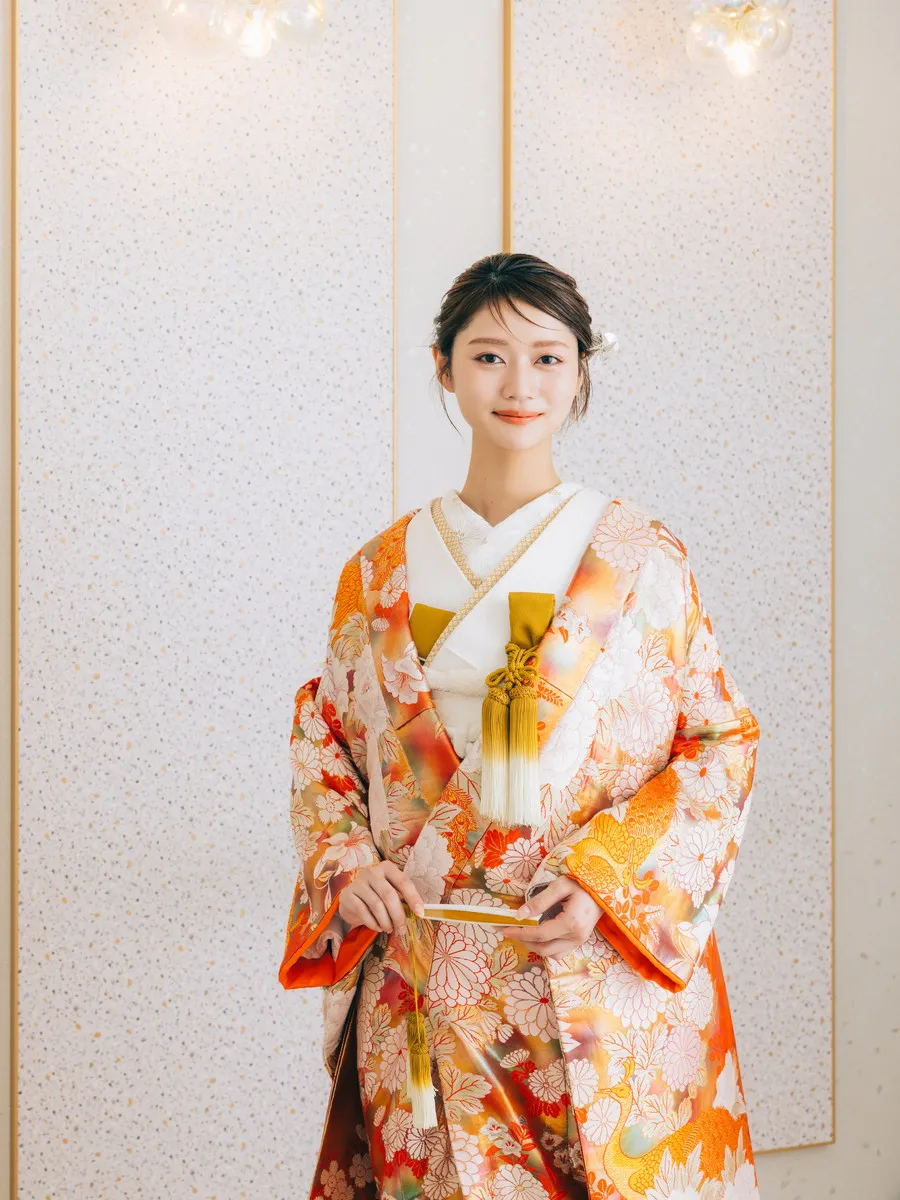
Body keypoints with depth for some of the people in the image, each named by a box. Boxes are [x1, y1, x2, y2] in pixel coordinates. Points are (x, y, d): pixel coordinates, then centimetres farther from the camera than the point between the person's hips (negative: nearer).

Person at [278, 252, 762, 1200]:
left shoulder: (638, 555, -2)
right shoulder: (383, 569, 5)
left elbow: (722, 740, -1)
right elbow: (321, 734, 14)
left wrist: (609, 877, -13)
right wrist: (343, 860, -4)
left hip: (606, 972, -2)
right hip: (425, 974, 2)